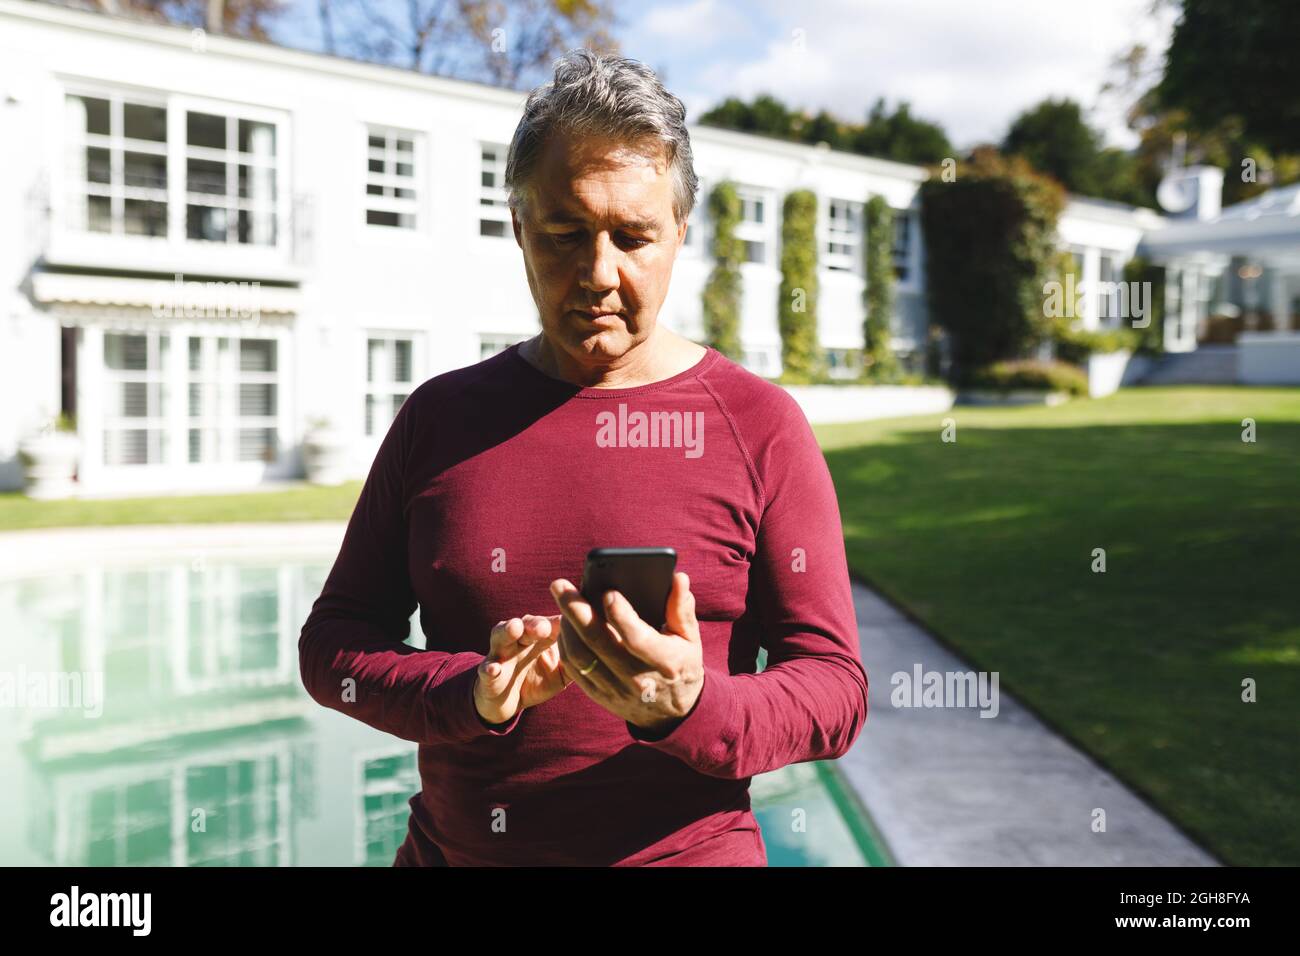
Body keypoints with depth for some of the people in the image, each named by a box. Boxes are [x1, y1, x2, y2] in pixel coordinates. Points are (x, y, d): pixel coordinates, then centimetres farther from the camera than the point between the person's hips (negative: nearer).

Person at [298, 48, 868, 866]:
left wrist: (690, 709, -27)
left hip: (680, 849, -2)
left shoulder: (761, 427, -7)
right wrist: (472, 696, -17)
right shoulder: (441, 416, 0)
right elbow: (333, 644, 1)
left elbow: (835, 688, -9)